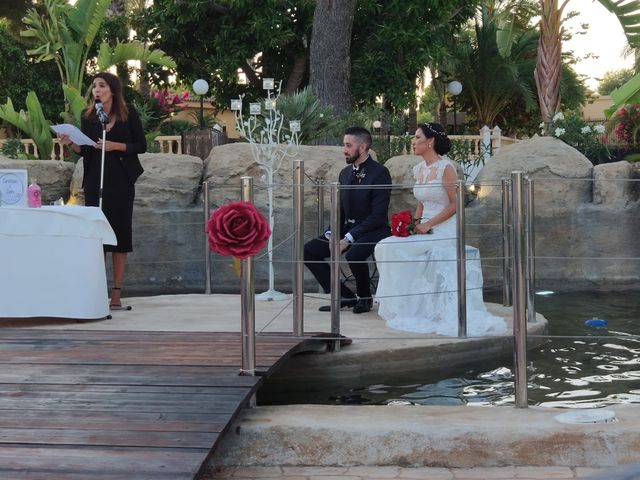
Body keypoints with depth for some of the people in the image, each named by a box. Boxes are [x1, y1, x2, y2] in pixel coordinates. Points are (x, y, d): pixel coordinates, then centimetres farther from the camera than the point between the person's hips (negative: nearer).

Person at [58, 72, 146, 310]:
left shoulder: (128, 113, -1)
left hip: (121, 180, -2)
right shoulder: (88, 116, 7)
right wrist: (70, 143, -8)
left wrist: (116, 146, -14)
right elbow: (85, 150, 11)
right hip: (95, 180, 2)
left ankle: (116, 292, 5)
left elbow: (141, 146, -1)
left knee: (119, 231, 0)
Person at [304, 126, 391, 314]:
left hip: (373, 230, -8)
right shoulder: (345, 173, 12)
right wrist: (331, 234, -4)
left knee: (354, 255, -36)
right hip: (347, 229, 8)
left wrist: (349, 238, -22)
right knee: (308, 250, -7)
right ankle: (345, 296, -2)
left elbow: (378, 215, -18)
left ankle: (365, 298, -6)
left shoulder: (380, 173, -12)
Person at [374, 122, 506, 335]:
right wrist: (415, 222, 0)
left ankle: (409, 308, -8)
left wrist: (428, 224, -16)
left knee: (400, 250, -22)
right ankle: (401, 304, -4)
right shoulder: (419, 169, 12)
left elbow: (456, 204, -14)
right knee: (387, 246, -12)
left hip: (444, 231, -7)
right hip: (425, 229, 7)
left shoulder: (445, 167, -11)